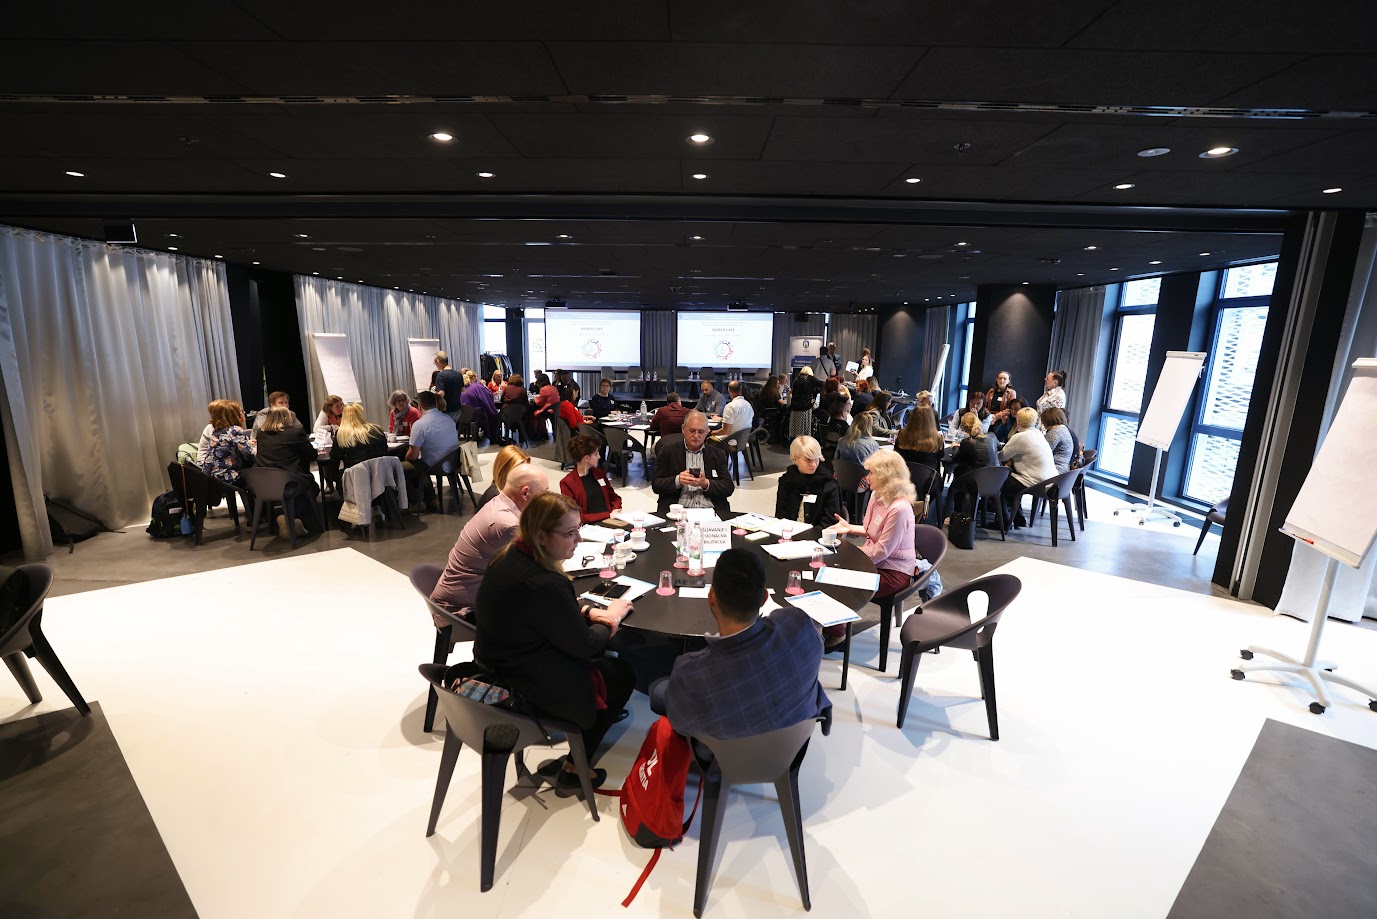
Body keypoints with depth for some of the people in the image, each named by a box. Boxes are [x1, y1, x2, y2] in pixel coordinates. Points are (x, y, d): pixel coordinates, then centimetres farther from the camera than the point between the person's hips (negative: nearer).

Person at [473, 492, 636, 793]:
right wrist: (610, 619, -2)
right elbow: (583, 646, -19)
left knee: (603, 657, 22)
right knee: (622, 675, 14)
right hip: (527, 689, -8)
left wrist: (589, 612, -3)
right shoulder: (544, 584, -33)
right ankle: (573, 771, 22)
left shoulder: (509, 556, -5)